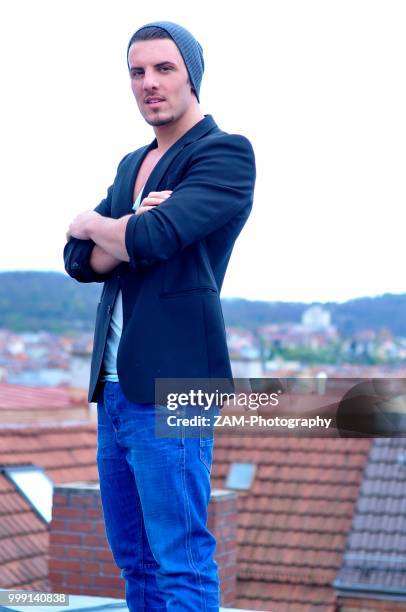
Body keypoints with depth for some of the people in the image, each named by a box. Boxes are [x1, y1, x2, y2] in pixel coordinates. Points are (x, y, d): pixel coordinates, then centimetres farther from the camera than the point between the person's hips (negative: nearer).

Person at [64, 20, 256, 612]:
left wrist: (91, 224, 1)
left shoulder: (225, 154, -6)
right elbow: (80, 261, 8)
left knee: (181, 564, -5)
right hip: (114, 387, 8)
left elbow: (153, 237, -19)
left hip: (169, 386, -8)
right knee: (134, 560, 15)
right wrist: (129, 231, -11)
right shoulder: (132, 165, 18)